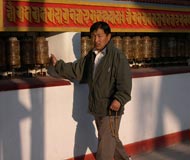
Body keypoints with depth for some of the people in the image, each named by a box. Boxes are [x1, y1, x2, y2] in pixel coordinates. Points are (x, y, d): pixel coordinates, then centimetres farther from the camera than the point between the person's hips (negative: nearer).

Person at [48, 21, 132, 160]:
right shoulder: (90, 57, 11)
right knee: (112, 139, 23)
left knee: (105, 143, -7)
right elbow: (75, 70, 16)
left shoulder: (117, 56, -14)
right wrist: (58, 65, 7)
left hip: (111, 109, -8)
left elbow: (125, 81, -19)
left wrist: (119, 99, -30)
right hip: (97, 109, 8)